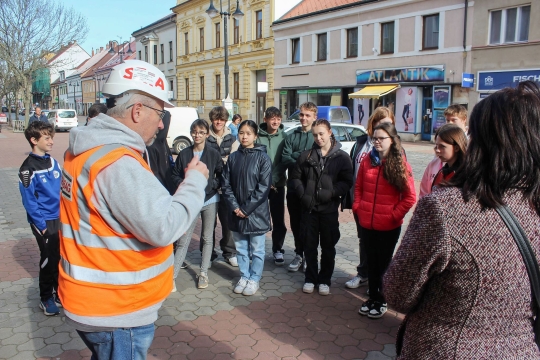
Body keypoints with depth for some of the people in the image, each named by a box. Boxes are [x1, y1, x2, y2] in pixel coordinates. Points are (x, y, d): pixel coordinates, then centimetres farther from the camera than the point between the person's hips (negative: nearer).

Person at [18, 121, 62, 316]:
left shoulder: (53, 162, 6)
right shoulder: (28, 168, -13)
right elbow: (29, 200, -14)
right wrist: (41, 224, -15)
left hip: (60, 218, 6)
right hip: (44, 221, -6)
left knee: (61, 257, 13)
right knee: (49, 259, 3)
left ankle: (58, 292, 30)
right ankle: (46, 298, 19)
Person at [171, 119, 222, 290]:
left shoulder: (214, 154, -2)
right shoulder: (184, 154, 0)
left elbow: (222, 176, 0)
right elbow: (175, 175, 5)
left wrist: (209, 184, -15)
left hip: (210, 201, 0)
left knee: (207, 238, 11)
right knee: (183, 240, -2)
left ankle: (203, 273, 23)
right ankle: (172, 276, 4)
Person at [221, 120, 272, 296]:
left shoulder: (263, 158, -7)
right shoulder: (233, 157, 5)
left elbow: (264, 187, -12)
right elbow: (226, 184, 3)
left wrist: (247, 209, -14)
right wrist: (235, 207, -9)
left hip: (256, 212, -4)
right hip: (237, 212, 4)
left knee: (257, 249, 8)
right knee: (241, 248, 15)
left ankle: (254, 279, 23)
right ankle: (244, 276, 30)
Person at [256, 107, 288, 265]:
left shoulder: (284, 137, -2)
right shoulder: (258, 136, -5)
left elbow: (284, 161, -4)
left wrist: (274, 180, -11)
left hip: (277, 184, 1)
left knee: (278, 220, 6)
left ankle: (278, 250, 22)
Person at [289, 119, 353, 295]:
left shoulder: (342, 157, -2)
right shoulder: (306, 155, 5)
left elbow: (347, 182, -5)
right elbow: (295, 177, 7)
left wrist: (331, 192, -19)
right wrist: (302, 194, -7)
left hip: (329, 208, -1)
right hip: (309, 208, 2)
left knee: (328, 246, 9)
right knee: (309, 245, 10)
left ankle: (325, 280, 24)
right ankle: (310, 278, 25)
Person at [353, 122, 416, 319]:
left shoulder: (400, 164, -8)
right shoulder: (367, 160, 2)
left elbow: (410, 197, -8)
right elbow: (358, 187, 12)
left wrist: (394, 215, -10)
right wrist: (358, 207, 2)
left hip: (389, 226, -3)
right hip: (367, 223, 3)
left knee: (384, 263, 11)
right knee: (371, 262, 15)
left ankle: (382, 301, 27)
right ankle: (373, 297, 31)